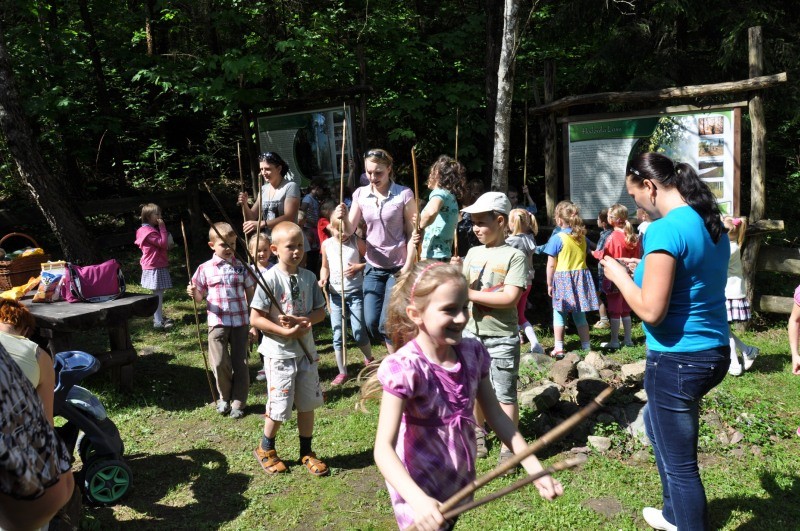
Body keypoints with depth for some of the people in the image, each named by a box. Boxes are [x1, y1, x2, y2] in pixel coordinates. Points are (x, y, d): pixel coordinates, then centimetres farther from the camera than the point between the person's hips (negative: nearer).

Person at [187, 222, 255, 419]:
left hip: (240, 321, 1)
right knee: (220, 363, -5)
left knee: (240, 363, 6)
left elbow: (250, 294, 8)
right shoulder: (205, 269, 1)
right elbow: (199, 297, 7)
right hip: (217, 322, -1)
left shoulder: (241, 267, 2)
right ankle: (225, 398, 20)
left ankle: (238, 402, 19)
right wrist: (193, 293, -17)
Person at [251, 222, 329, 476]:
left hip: (307, 350, 5)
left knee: (307, 403, 13)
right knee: (280, 406, 4)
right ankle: (265, 449, 31)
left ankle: (306, 452, 31)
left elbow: (320, 311, 6)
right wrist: (286, 332, -21)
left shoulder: (309, 277, 1)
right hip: (280, 352, -4)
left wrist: (303, 321, -15)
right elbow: (255, 318, -14)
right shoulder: (270, 278, -14)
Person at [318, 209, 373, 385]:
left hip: (356, 293, -3)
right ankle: (342, 372, 15)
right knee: (338, 335, 4)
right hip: (336, 294, 3)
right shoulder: (326, 244, 4)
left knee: (358, 332, -1)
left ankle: (369, 359, 28)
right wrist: (323, 278, -4)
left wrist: (359, 267, -14)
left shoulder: (357, 242, -4)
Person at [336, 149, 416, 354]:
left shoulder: (404, 194, -11)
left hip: (398, 267, -5)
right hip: (373, 267, 5)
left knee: (387, 324, -9)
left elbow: (412, 233, -7)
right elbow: (349, 231, -3)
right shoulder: (361, 194, 1)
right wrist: (344, 217, -24)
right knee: (372, 323, 5)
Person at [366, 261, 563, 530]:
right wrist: (418, 500, -43)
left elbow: (496, 416, 2)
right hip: (419, 493, -6)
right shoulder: (405, 368, -25)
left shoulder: (472, 353, -8)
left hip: (460, 482, 6)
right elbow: (383, 448, -29)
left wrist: (534, 468, -3)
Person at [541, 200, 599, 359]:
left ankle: (559, 348, 5)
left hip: (562, 278, -5)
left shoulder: (557, 238, -12)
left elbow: (551, 265, -11)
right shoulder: (582, 237, 5)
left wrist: (549, 284, -2)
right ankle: (586, 347, 17)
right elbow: (583, 258, 13)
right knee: (579, 315, 13)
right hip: (580, 276, 5)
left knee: (559, 314, 5)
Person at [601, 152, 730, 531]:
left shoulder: (665, 230, -21)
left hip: (678, 360, -10)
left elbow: (651, 311, -23)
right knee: (656, 423, 30)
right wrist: (644, 270, 13)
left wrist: (619, 275, -8)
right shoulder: (712, 225, 7)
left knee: (679, 463, 6)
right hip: (714, 352, 10)